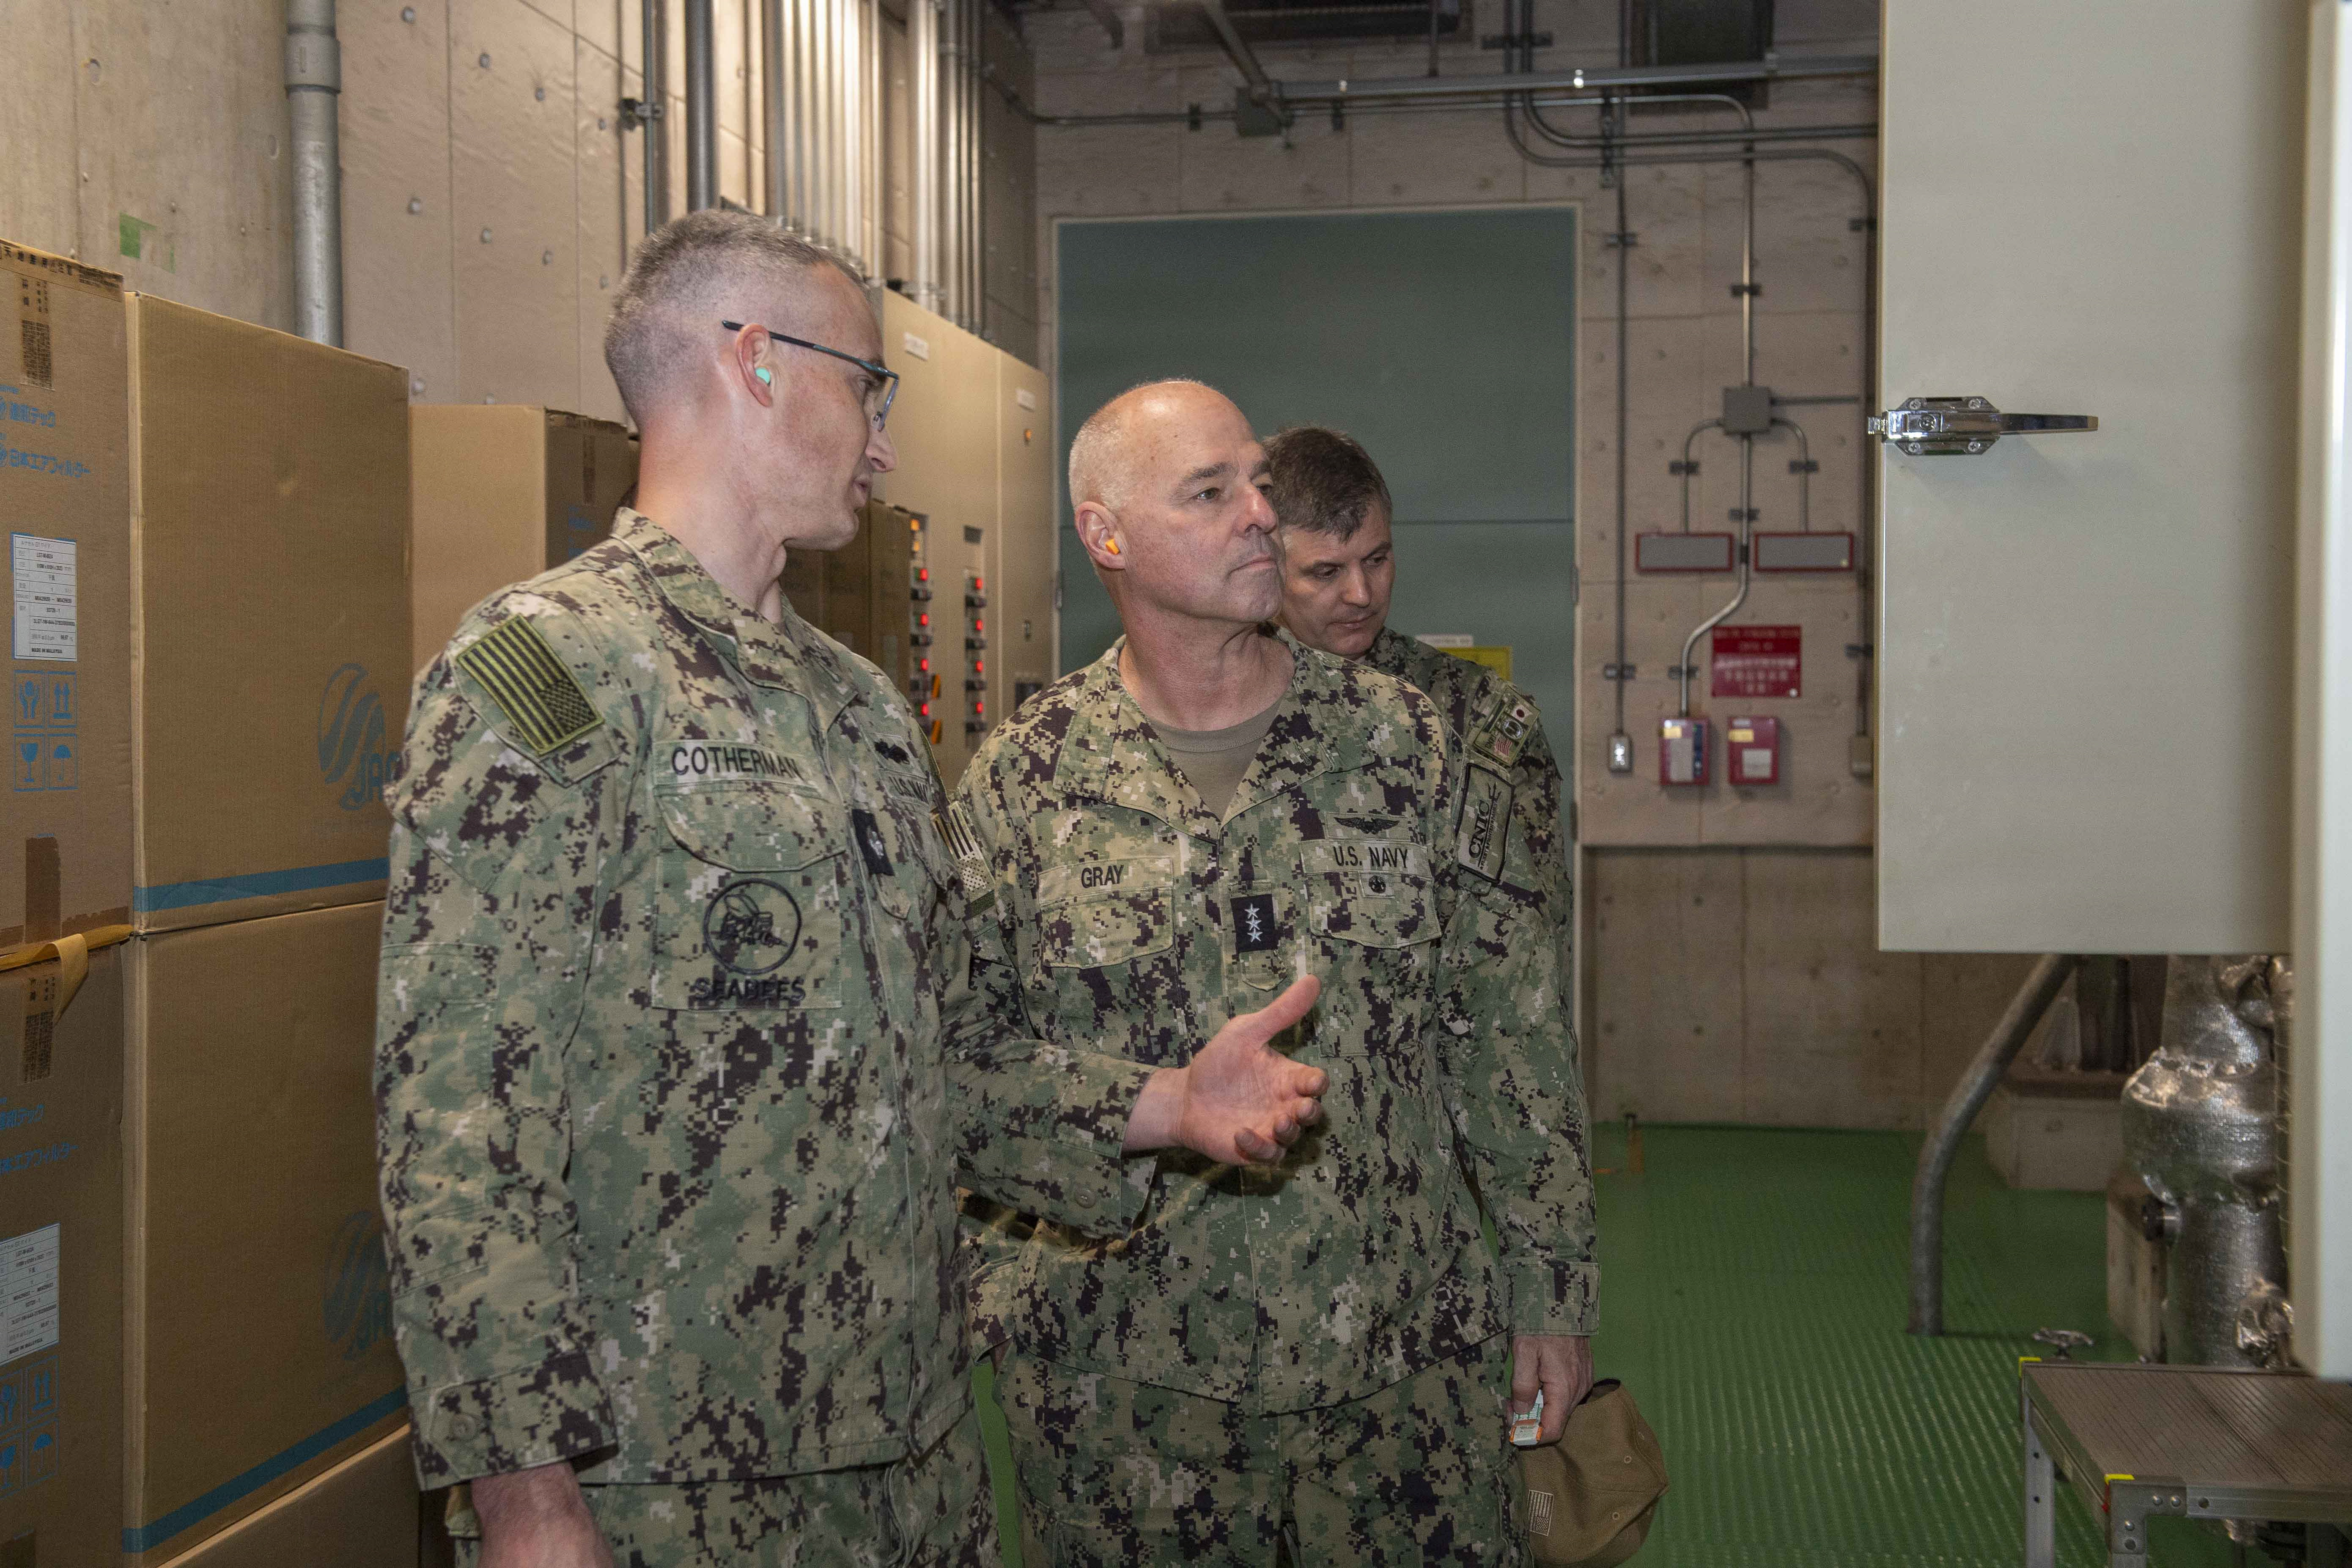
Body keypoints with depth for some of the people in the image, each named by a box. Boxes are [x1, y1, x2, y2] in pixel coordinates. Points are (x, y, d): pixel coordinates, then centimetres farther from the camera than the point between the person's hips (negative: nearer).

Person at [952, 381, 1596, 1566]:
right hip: (1117, 1375, -1)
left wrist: (1548, 1281, 4)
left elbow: (1505, 1031, 4)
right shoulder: (1021, 780, -2)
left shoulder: (1403, 739, 1)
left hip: (1404, 1354, 1)